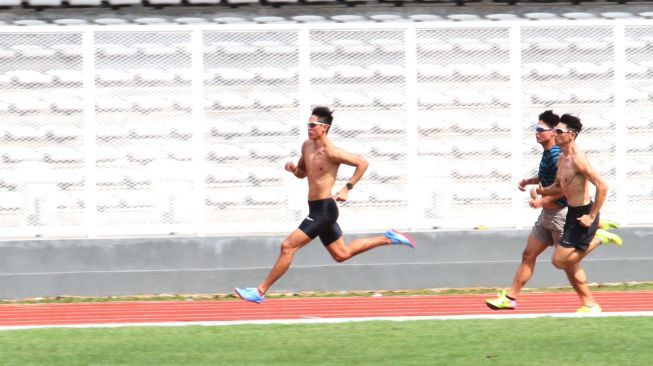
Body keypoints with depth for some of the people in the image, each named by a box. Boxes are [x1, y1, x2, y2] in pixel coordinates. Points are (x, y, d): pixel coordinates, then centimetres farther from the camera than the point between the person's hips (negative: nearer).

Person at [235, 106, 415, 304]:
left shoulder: (331, 153, -17)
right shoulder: (307, 146, 8)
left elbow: (362, 163, -11)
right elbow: (303, 173, 23)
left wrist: (347, 188, -16)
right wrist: (294, 168, 0)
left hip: (324, 210, -10)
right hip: (316, 209, 10)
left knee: (288, 247, -13)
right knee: (341, 254, 21)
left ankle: (260, 291, -9)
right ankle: (388, 238, 31)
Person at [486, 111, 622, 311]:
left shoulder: (555, 155, -21)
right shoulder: (547, 153, 9)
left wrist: (542, 201, -23)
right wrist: (529, 181, 12)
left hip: (560, 214, -9)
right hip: (547, 215, 9)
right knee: (528, 255, 7)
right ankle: (510, 297, 9)